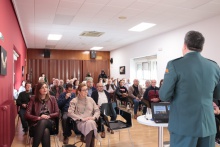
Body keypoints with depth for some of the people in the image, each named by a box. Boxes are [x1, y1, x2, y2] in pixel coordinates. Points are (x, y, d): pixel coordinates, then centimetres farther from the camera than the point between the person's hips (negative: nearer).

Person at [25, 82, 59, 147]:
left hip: (50, 123, 1)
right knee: (46, 131, -37)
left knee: (43, 122, -37)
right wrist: (39, 118, -17)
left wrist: (48, 116, -12)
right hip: (37, 123, 0)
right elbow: (27, 114, -1)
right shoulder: (33, 99, 5)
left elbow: (57, 113, 7)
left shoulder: (52, 99, 9)